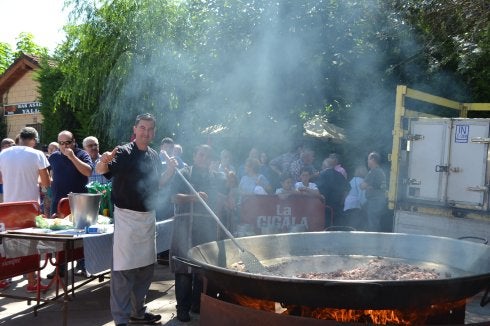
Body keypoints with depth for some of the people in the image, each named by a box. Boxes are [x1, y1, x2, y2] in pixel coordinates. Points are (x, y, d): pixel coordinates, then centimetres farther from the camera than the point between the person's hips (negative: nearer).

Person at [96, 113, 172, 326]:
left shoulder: (154, 156, 10)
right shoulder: (124, 152, -11)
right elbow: (99, 170, -26)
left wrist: (170, 170, 2)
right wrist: (104, 161, -49)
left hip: (149, 217, 7)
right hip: (127, 217, -7)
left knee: (146, 267, 16)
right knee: (123, 268, -4)